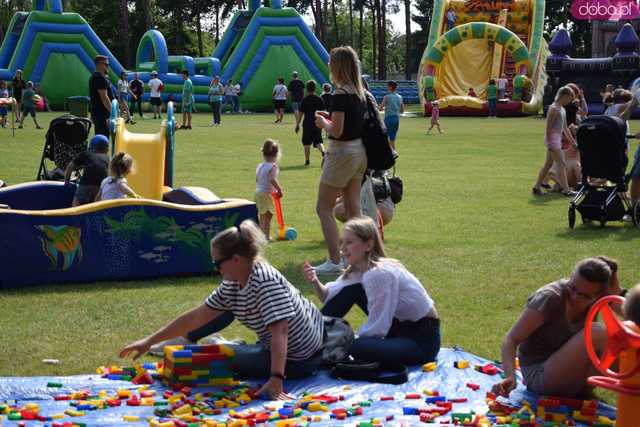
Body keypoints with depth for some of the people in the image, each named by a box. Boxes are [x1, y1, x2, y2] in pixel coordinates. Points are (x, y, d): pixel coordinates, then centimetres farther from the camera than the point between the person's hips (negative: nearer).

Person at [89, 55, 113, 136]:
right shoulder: (100, 78, -15)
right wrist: (112, 111, -20)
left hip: (96, 113, 11)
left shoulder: (94, 77, 18)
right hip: (102, 114, -11)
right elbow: (104, 97, -21)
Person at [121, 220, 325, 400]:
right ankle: (184, 339, 36)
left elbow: (280, 331, -39)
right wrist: (149, 341, 0)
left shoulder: (266, 281, -30)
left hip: (297, 361, -8)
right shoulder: (232, 284, -4)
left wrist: (276, 379, -49)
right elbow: (196, 316, 0)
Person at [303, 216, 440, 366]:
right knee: (350, 290, -2)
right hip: (399, 327, 9)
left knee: (359, 348, -30)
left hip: (422, 340, -9)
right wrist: (315, 282, -15)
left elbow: (375, 330, -23)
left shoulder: (380, 273, -26)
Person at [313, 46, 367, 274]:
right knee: (353, 208, 13)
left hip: (342, 153, -8)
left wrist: (323, 123, -4)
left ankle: (334, 261, -4)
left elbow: (336, 131, -23)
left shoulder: (340, 95, -19)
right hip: (360, 152, 8)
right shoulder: (360, 93, 7)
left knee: (324, 208, 0)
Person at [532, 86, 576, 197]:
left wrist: (572, 141, 22)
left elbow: (565, 128, 21)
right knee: (562, 164, -9)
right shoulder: (554, 108, -15)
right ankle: (566, 190, -9)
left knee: (548, 164, 12)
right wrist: (549, 143, -21)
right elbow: (548, 127, -18)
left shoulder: (562, 109, 14)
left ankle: (536, 187, 18)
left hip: (558, 138, 10)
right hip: (552, 138, -10)